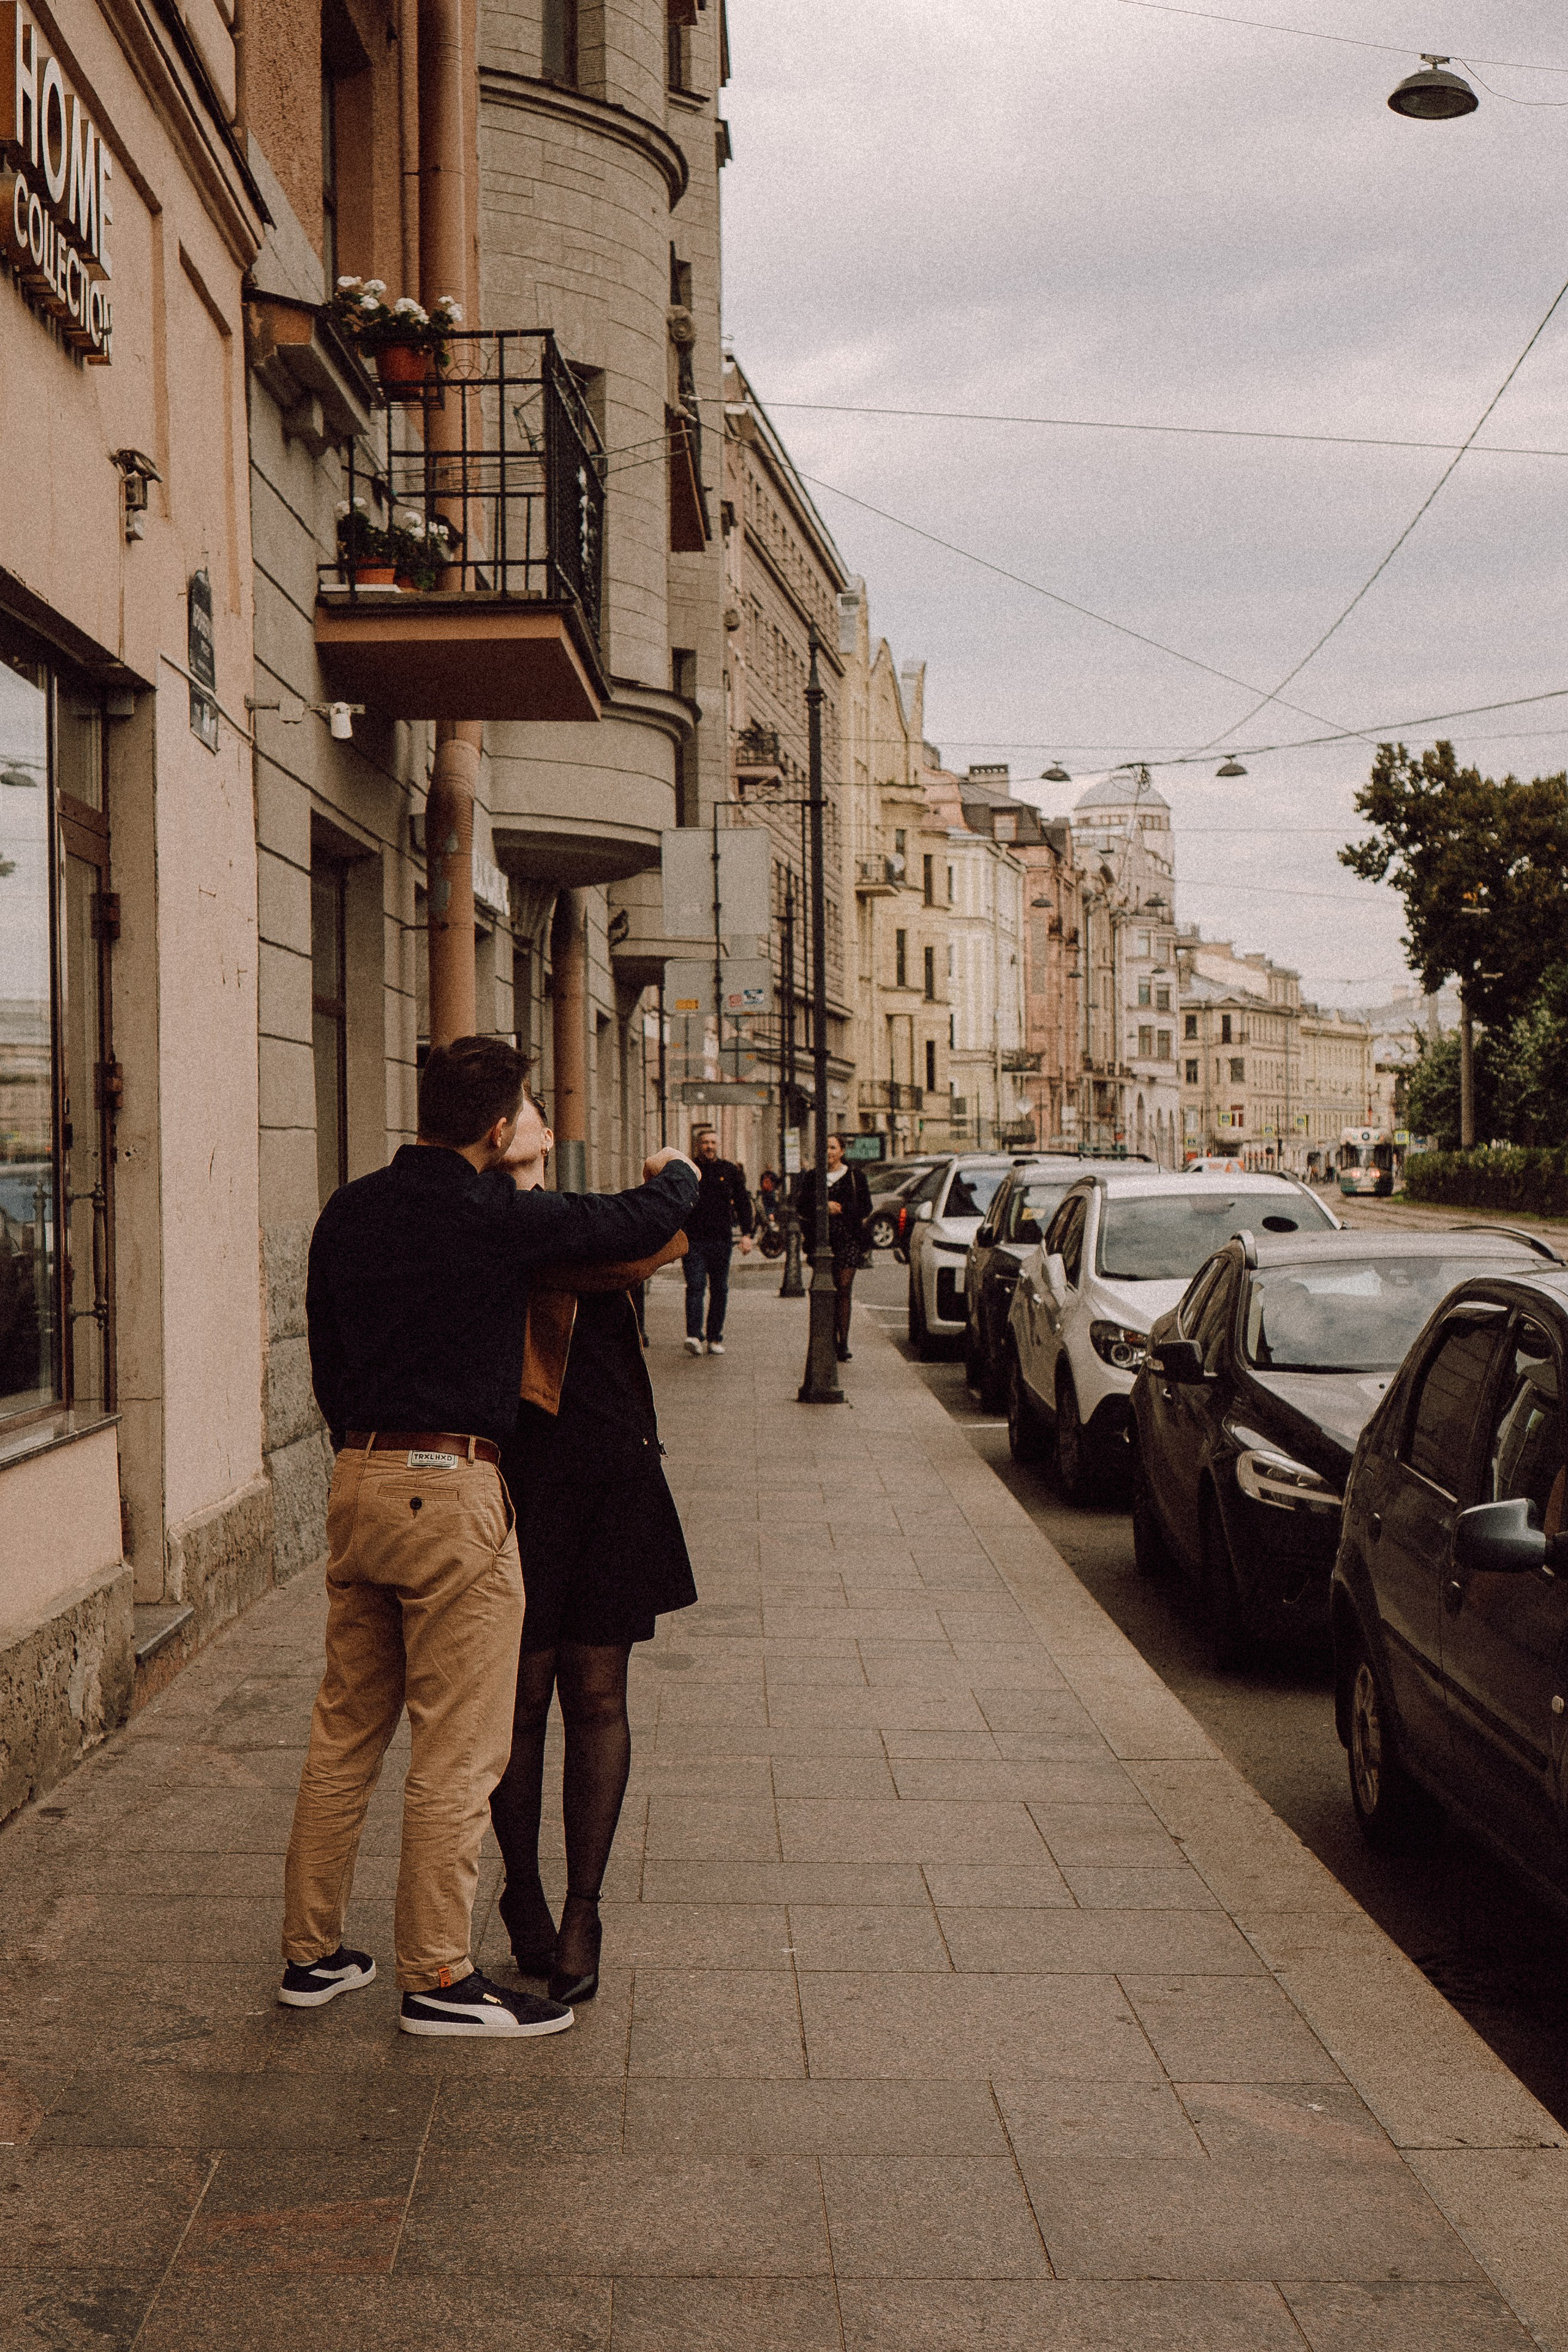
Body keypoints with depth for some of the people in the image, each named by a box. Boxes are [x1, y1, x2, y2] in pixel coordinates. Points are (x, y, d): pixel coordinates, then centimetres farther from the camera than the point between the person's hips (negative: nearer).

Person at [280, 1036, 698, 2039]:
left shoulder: (347, 1212, 8)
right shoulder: (500, 1217, -12)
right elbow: (648, 1221, -2)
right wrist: (675, 1172, 20)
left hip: (358, 1480, 7)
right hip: (453, 1493, -7)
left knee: (345, 1729, 16)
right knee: (458, 1749, 2)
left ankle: (313, 1952, 25)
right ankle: (439, 1977, 10)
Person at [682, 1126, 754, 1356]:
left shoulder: (730, 1171, 10)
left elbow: (743, 1203, 11)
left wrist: (746, 1234, 2)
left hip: (721, 1239, 2)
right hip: (694, 1239, -2)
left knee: (720, 1289, 5)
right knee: (695, 1285, -14)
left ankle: (715, 1339, 12)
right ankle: (693, 1336, -21)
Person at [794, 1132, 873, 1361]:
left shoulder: (855, 1175, 9)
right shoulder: (812, 1176, 13)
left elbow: (865, 1207, 7)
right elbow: (801, 1203, 4)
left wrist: (839, 1209, -6)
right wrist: (824, 1206, -11)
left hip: (848, 1240, -2)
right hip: (820, 1239, 2)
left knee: (844, 1288, -10)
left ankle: (843, 1343, -10)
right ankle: (832, 1342, 8)